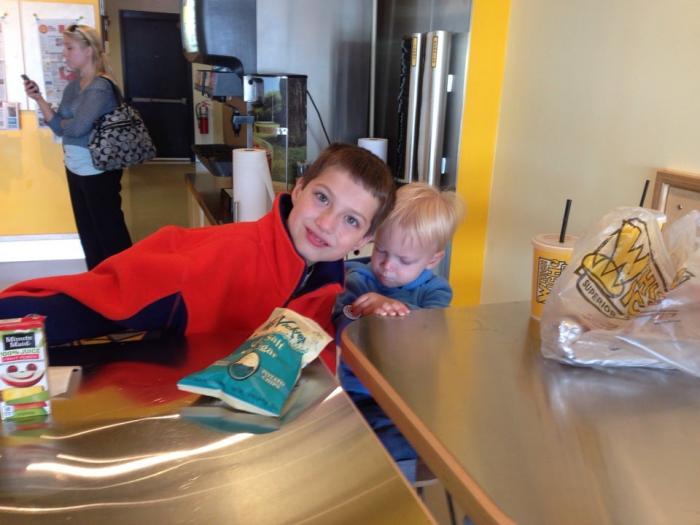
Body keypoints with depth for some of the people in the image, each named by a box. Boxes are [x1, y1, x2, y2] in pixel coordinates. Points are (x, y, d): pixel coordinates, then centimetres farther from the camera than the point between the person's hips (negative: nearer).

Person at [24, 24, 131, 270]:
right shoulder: (72, 86, 10)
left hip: (98, 171, -9)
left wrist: (59, 121, -2)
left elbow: (77, 127, -23)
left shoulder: (101, 87, -16)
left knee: (109, 229, 2)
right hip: (75, 168, 9)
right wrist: (39, 99, -3)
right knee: (87, 230, 17)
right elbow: (60, 128, 6)